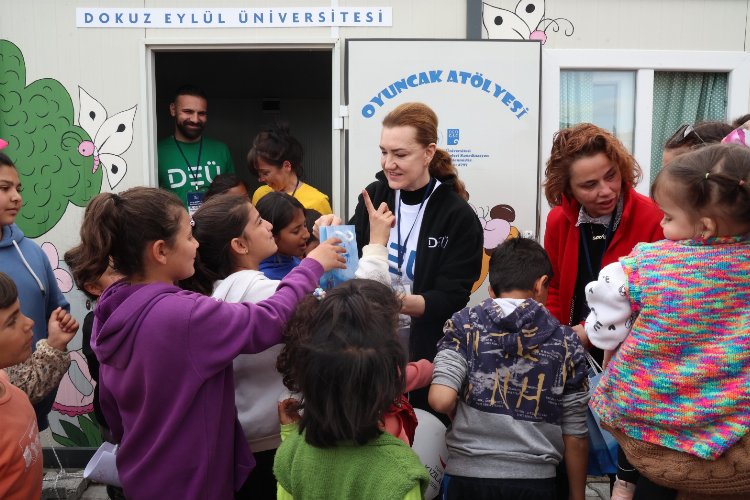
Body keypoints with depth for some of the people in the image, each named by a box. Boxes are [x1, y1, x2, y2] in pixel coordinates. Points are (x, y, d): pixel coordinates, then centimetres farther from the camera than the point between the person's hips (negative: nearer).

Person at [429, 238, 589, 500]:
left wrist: (463, 413, 6)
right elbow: (575, 436, 4)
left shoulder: (464, 325, -3)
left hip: (468, 476, -1)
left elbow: (442, 400, -15)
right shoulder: (567, 342, 2)